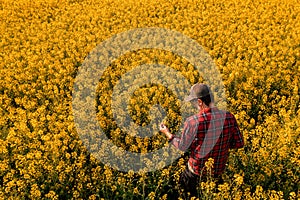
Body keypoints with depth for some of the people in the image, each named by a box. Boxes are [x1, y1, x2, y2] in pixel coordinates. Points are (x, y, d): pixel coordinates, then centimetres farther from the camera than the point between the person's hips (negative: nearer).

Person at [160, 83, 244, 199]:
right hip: (219, 172, 4)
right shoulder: (229, 117, -16)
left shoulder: (192, 122, -27)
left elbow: (183, 147, -11)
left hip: (196, 173, -3)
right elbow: (239, 144, -6)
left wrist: (167, 133, 4)